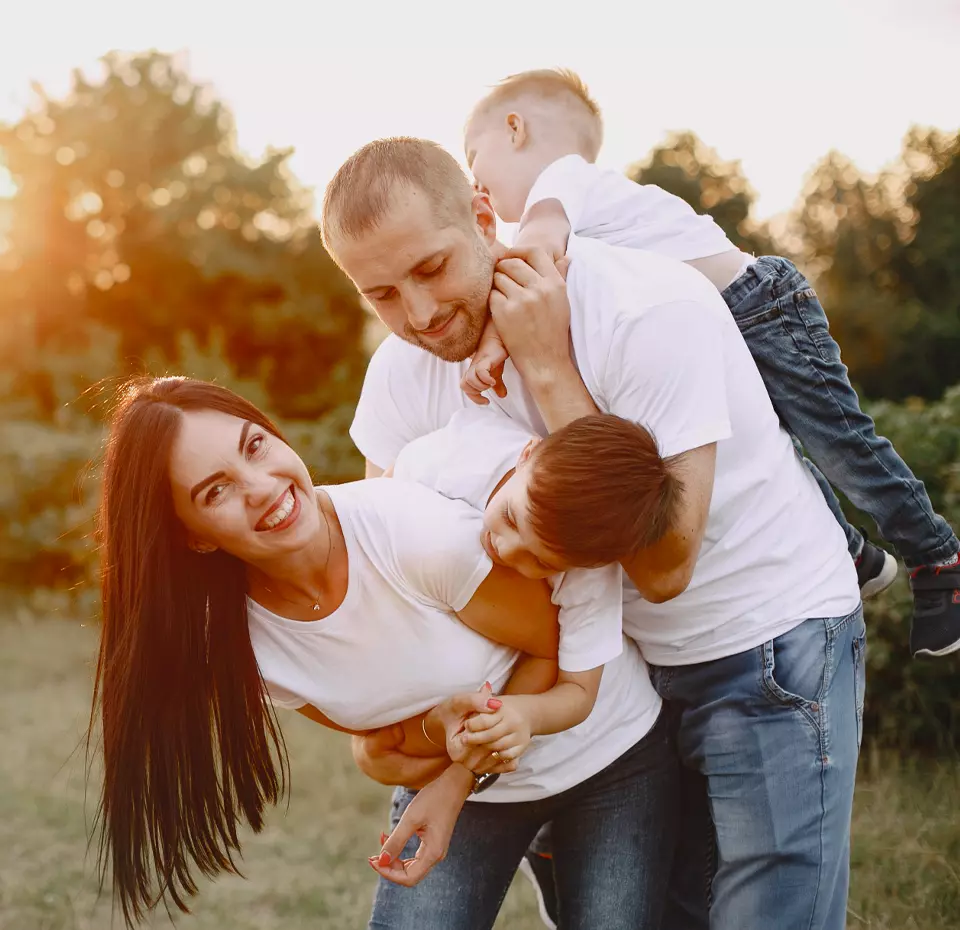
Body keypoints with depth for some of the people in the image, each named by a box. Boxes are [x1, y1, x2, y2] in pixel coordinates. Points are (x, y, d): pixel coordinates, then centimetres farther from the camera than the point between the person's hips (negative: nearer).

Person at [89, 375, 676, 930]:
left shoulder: (414, 529, -31)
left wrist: (457, 783, -21)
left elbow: (556, 646, -17)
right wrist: (440, 726, -26)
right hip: (452, 776, 3)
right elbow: (385, 735, -4)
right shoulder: (235, 639, -16)